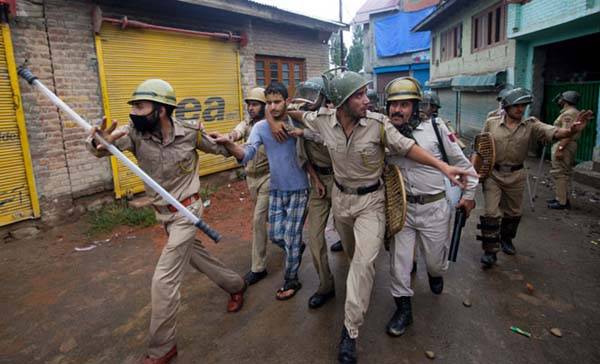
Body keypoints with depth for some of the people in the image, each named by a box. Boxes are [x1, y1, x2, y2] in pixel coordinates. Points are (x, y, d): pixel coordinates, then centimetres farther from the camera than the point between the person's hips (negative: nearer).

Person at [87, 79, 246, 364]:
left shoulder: (191, 132, -18)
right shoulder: (135, 133, -14)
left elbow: (218, 147, 2)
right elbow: (99, 145, -31)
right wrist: (99, 143, -51)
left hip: (185, 212, -5)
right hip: (162, 213, 5)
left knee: (164, 278, -6)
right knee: (195, 255, 22)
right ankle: (235, 285, 48)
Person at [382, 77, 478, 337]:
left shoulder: (435, 128, -11)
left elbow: (461, 162, 0)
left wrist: (468, 194, 5)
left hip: (434, 207, -1)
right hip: (401, 208, 2)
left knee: (435, 259, 14)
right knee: (399, 260, 5)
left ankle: (435, 274, 52)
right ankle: (403, 309, 25)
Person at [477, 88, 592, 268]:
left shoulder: (531, 124, -6)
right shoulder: (491, 123, -7)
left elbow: (553, 132, -23)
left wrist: (571, 131, -44)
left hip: (516, 176, 2)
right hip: (493, 174, -2)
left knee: (513, 212, 18)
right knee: (492, 214, -4)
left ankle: (506, 239, 43)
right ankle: (490, 251, 8)